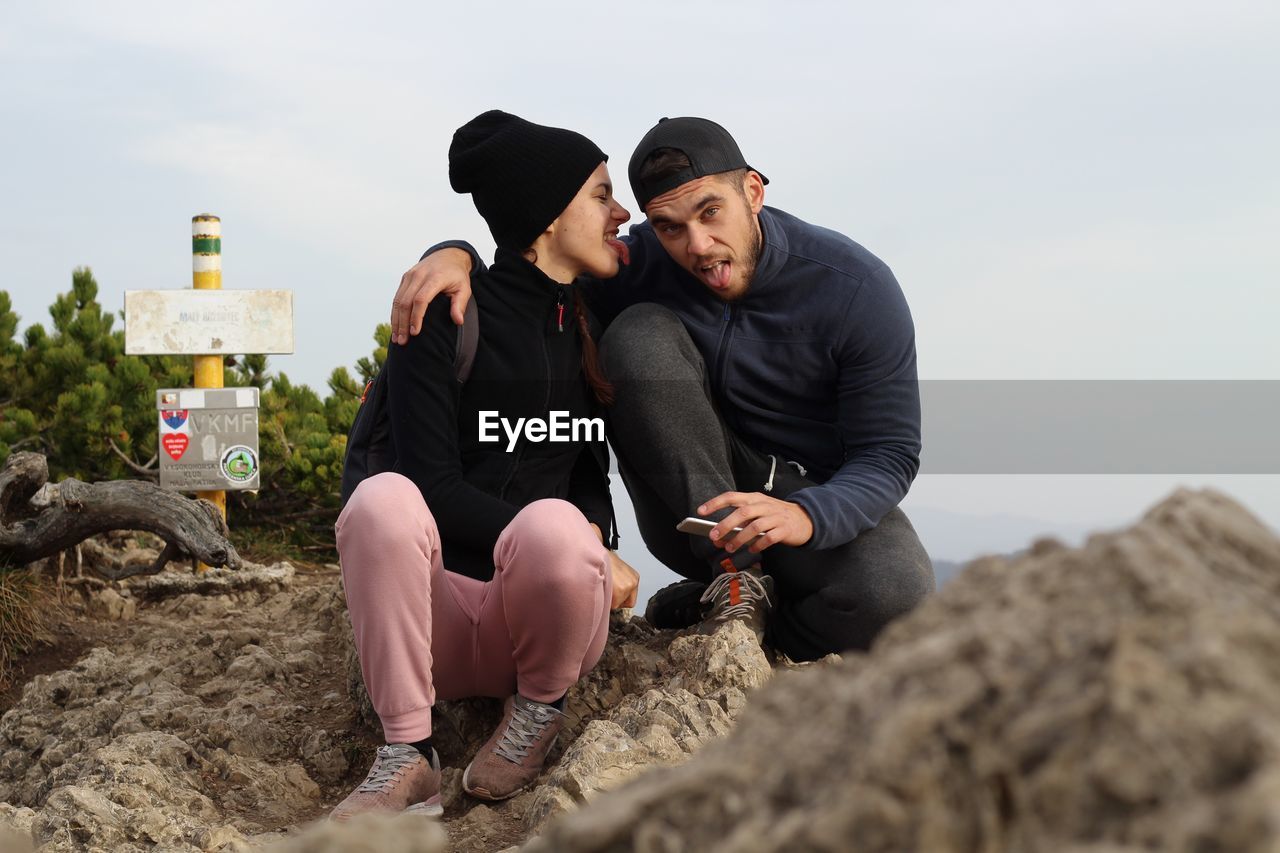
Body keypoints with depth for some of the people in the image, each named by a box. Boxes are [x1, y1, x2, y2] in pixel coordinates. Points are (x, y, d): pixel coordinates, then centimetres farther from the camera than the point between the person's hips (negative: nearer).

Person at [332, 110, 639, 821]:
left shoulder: (599, 327, 12)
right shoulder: (443, 314, -3)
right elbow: (433, 483, -10)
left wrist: (583, 541, -8)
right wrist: (574, 549, -17)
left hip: (547, 610, 2)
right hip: (439, 616, -2)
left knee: (552, 525, -33)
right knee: (383, 499, -33)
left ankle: (539, 707, -2)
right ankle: (408, 757, -20)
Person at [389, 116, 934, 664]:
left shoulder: (859, 288, -16)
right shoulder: (641, 267, -11)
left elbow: (889, 453, -16)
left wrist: (807, 515, -37)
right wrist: (453, 255, -28)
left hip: (821, 498, -1)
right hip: (696, 508, 2)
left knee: (892, 595, -37)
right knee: (641, 333, -24)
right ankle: (735, 577, -24)